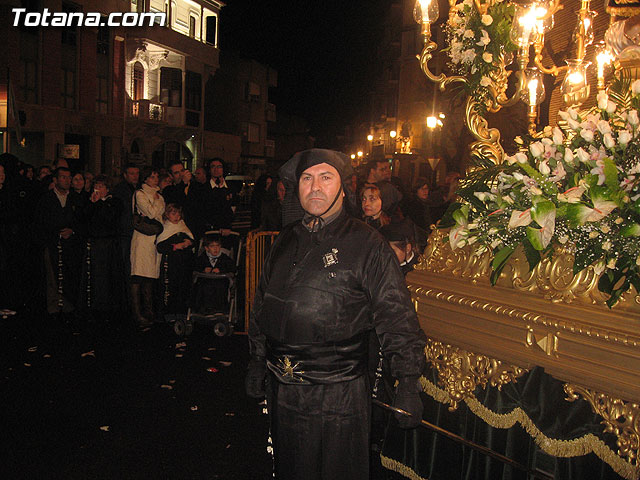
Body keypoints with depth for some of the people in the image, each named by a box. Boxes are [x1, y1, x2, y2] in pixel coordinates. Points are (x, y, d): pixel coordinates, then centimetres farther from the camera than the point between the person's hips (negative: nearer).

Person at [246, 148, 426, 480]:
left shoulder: (366, 244, -10)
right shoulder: (285, 241, 7)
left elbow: (396, 315, -11)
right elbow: (262, 303, 16)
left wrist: (408, 382, -13)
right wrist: (257, 360, 16)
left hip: (338, 392, -5)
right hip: (281, 388, 5)